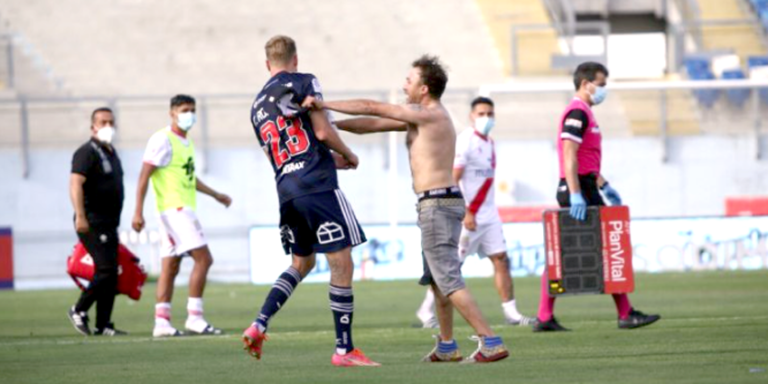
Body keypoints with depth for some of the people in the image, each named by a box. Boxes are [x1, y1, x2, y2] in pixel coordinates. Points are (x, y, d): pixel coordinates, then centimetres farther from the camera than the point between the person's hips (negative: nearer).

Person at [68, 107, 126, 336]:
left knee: (111, 275, 6)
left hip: (109, 225, 9)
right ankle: (79, 311, 0)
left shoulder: (111, 153, 18)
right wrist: (80, 216, -33)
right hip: (93, 224, -9)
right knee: (106, 270, -14)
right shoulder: (87, 152, -11)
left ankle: (103, 325, 8)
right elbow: (75, 184, -22)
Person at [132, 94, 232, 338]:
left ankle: (161, 323, 7)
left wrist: (215, 195, 37)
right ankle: (194, 318, -13)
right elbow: (145, 175, -14)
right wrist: (138, 211, -20)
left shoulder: (186, 141, 18)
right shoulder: (163, 140, -10)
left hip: (183, 210, 9)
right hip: (173, 207, -9)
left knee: (170, 267, 7)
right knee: (203, 258, -13)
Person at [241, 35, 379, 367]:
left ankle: (259, 325, 7)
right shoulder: (303, 83, -1)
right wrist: (348, 156, 11)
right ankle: (344, 350, -2)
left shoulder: (258, 105, 20)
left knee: (301, 264, 22)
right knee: (341, 265, -2)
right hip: (318, 188, -7)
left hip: (286, 194, 7)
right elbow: (323, 132, -8)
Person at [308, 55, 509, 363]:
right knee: (436, 278, 21)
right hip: (445, 202, 10)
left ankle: (491, 342, -18)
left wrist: (325, 105, -9)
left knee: (448, 280, -13)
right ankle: (446, 346, 29)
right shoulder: (422, 118, 17)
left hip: (437, 204, -10)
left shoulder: (429, 115, -12)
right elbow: (373, 125, 20)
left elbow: (373, 108, -12)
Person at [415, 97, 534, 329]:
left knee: (501, 260, 2)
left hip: (488, 215, 8)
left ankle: (511, 312, 4)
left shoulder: (489, 142, 14)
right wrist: (465, 213, -22)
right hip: (468, 215, -8)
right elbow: (453, 179, -18)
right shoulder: (465, 141, -12)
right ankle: (426, 310, 7)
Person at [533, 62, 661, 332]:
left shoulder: (583, 112, 20)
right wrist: (576, 195, -26)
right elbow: (569, 155, -21)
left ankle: (545, 318, 5)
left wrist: (603, 186, 27)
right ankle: (625, 314, -1)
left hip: (581, 188, 10)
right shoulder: (578, 112, -12)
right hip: (580, 189, -10)